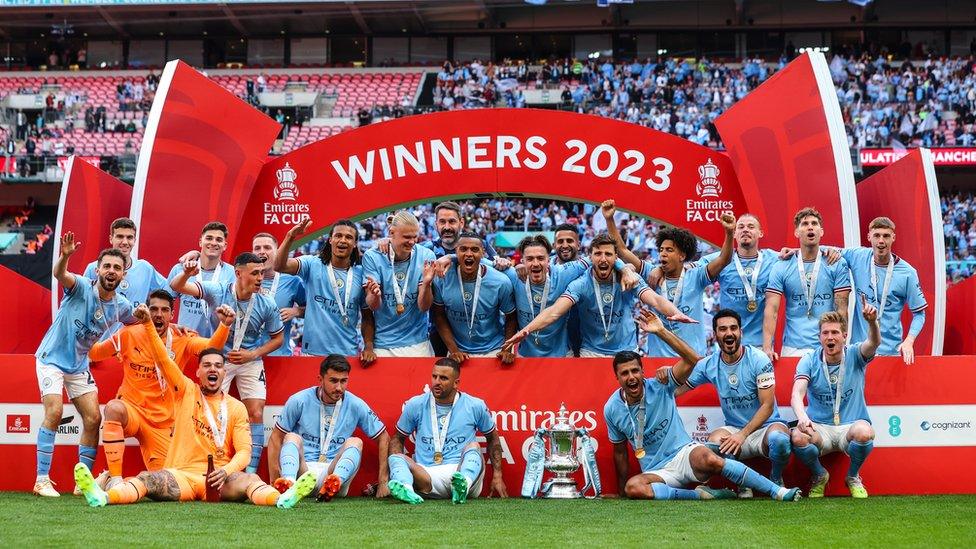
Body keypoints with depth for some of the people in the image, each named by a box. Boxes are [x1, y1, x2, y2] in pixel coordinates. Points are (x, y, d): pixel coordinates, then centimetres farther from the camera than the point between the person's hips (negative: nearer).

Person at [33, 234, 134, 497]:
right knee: (55, 411, -20)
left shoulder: (121, 306, -3)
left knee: (93, 418, -2)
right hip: (52, 358, -5)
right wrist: (64, 256, -63)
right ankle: (42, 480, -14)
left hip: (80, 365, 6)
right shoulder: (82, 287, -19)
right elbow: (59, 274, -41)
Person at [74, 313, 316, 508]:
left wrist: (225, 471, -20)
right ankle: (102, 497, -55)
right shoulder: (186, 392, 14)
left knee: (248, 479, -32)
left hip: (219, 480, 0)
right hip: (182, 476, 0)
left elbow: (244, 451, 2)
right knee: (147, 479, -29)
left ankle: (282, 499, -62)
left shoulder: (236, 408, 12)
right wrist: (148, 325, -11)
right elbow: (163, 360, 2)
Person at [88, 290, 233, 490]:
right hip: (130, 409, -2)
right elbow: (93, 353, 5)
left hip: (162, 422, 2)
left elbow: (212, 347, -21)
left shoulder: (181, 340, -3)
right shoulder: (130, 335, -3)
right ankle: (114, 478, -30)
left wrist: (225, 324, -41)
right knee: (114, 408, -39)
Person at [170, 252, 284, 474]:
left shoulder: (267, 305, -14)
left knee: (256, 414, -9)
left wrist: (253, 354, -13)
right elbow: (177, 287, -23)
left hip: (250, 362, 1)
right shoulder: (217, 292, -18)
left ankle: (251, 471, -3)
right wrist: (186, 274, -47)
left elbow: (278, 338, 1)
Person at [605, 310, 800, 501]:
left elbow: (692, 359, -19)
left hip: (684, 453, -2)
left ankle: (778, 492, -33)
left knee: (709, 459, -38)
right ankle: (700, 494, -23)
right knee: (632, 488, -34)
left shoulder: (659, 387, -5)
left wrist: (661, 331, -26)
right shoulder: (612, 409, 1)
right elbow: (620, 452, 14)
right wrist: (622, 487, 15)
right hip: (656, 472, 2)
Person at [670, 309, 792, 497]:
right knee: (714, 442, -33)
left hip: (766, 425, -2)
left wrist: (743, 434, -23)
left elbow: (767, 406, -12)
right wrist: (666, 375, -18)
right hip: (734, 429, 2)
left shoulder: (758, 359, -11)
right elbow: (675, 391, 5)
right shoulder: (708, 365, 1)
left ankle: (776, 479, -3)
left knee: (778, 439, -38)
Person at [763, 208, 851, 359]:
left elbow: (841, 308, 1)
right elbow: (771, 309, -2)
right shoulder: (781, 268, 4)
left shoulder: (837, 264, 4)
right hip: (792, 348, 0)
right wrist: (767, 348, -15)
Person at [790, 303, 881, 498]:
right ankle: (819, 476, 1)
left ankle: (853, 476, -2)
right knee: (798, 437, -33)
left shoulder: (854, 355, -2)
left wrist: (872, 322, -47)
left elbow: (874, 343, -24)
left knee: (864, 432, -35)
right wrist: (802, 416, -38)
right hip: (819, 429, 0)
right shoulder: (809, 361, -2)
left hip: (850, 426, 0)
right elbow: (797, 394, -16)